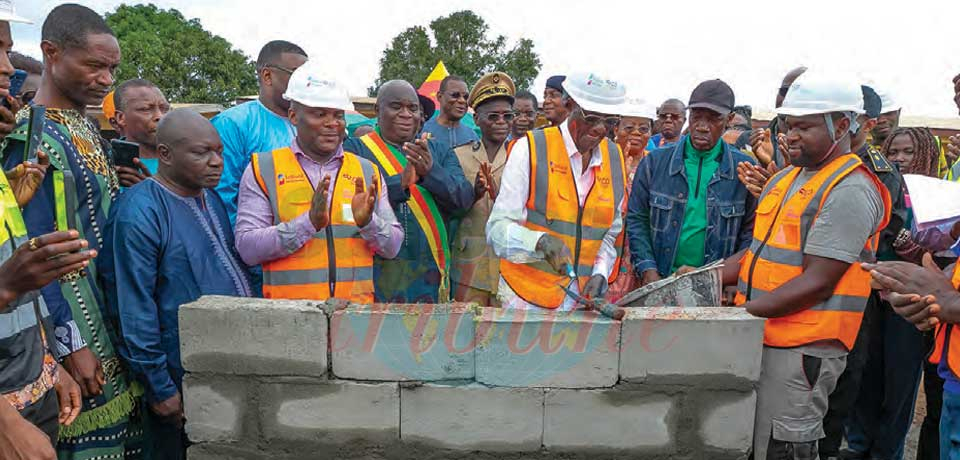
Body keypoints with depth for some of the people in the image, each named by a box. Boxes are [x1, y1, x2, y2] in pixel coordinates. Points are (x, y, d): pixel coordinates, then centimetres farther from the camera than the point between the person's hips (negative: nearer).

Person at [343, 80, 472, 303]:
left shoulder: (439, 152, 14)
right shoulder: (355, 149, 4)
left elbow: (465, 198, -1)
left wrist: (431, 171, -18)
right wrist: (400, 183, -25)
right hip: (374, 273, -3)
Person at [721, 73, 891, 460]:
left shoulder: (851, 191, -14)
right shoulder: (786, 178, 14)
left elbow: (817, 282, -19)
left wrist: (739, 312, -21)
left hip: (802, 349, -8)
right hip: (760, 338, 8)